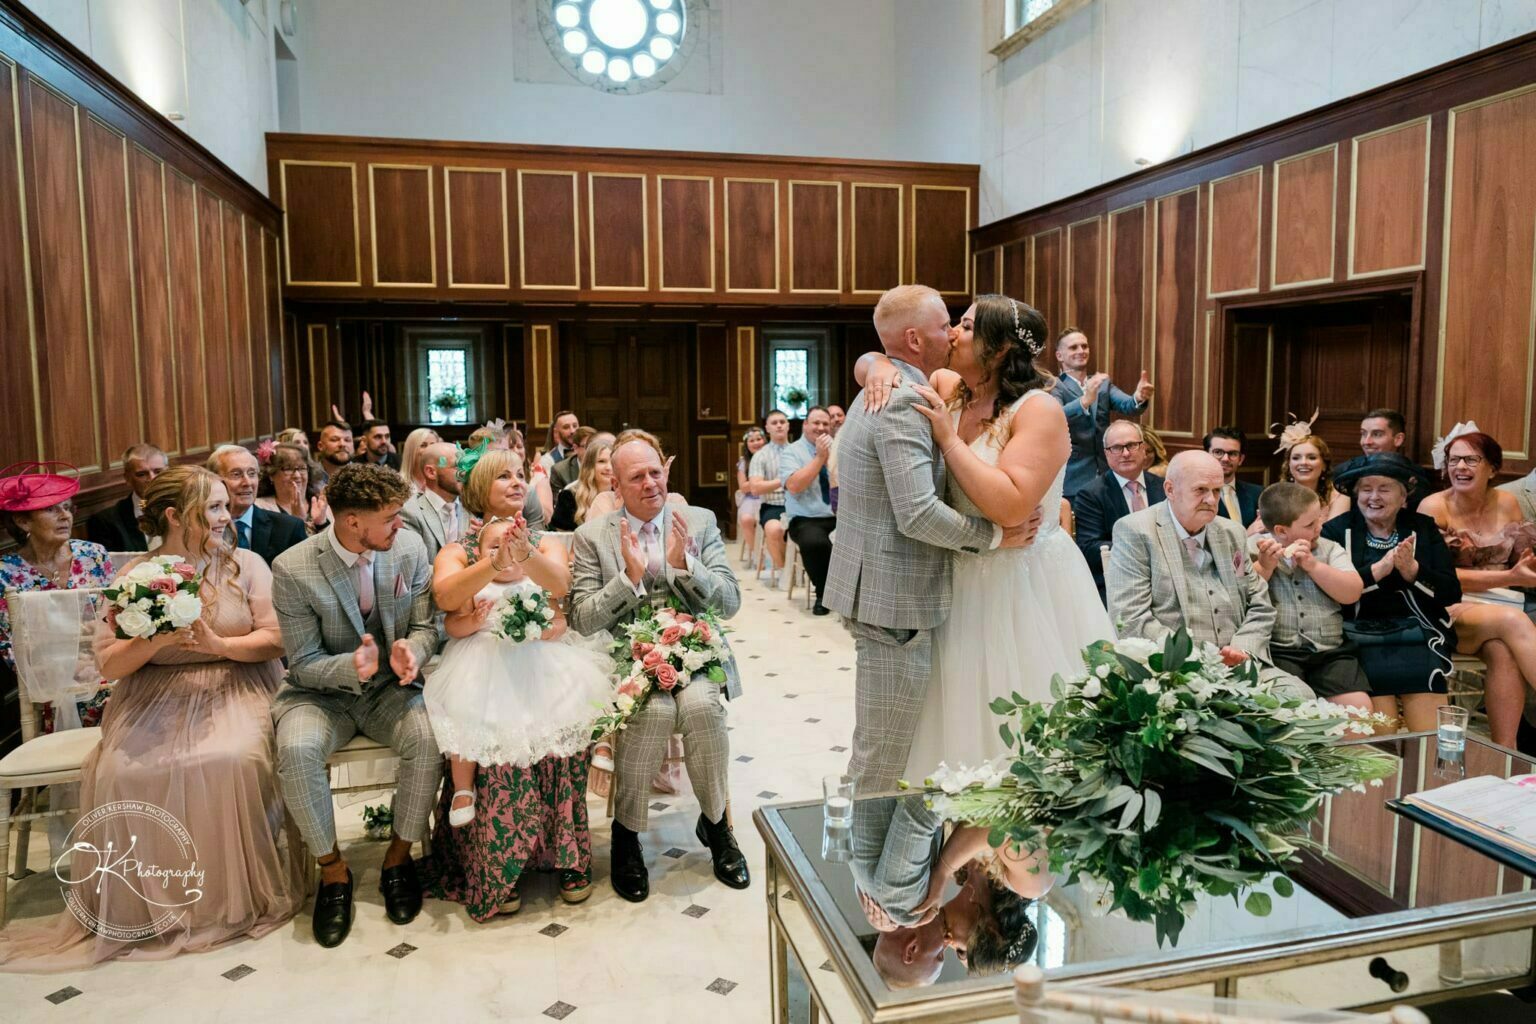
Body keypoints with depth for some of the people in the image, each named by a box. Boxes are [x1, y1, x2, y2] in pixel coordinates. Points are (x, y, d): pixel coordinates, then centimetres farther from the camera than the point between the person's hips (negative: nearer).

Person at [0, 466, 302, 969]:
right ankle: (147, 904, -2)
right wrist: (154, 640, -17)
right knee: (121, 771, -27)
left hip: (234, 688, -1)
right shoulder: (134, 575, 5)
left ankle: (239, 894, -9)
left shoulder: (246, 564, 4)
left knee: (233, 760, -32)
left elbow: (276, 639, -2)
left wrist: (217, 643, -17)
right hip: (154, 697, 2)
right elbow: (109, 663, 1)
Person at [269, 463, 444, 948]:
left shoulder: (409, 547, -8)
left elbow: (427, 625, 0)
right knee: (297, 751, -32)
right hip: (320, 691, -1)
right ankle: (332, 867, -6)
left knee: (430, 739, -28)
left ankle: (399, 855, -2)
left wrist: (412, 650, -25)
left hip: (389, 688, 2)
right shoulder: (294, 570, -16)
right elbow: (304, 664, -10)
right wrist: (352, 667, -31)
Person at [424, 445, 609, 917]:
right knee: (495, 738, -28)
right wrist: (494, 563, -27)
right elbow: (445, 596, -10)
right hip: (481, 660, -1)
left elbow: (560, 584, -8)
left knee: (563, 725, -27)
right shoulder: (456, 550, 11)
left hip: (544, 656, 1)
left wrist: (525, 554, -28)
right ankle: (494, 872, -12)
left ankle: (568, 858, -11)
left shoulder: (547, 542, 15)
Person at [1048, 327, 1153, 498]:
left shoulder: (1104, 383, 13)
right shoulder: (1054, 387, -4)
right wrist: (1085, 400, -40)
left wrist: (1139, 397, -28)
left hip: (1106, 479, 5)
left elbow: (1127, 406, -5)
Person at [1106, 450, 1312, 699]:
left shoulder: (1233, 534, 17)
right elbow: (1129, 619, -12)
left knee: (1300, 695, -18)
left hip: (1239, 666, 7)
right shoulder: (1134, 531, -4)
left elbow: (1260, 606, 18)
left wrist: (1242, 650, -3)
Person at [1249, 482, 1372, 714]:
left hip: (1330, 651, 4)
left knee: (1360, 708, -14)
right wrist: (1264, 566, -14)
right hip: (1277, 651, -3)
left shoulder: (1330, 549, 15)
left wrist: (1313, 564, -7)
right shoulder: (1255, 548, 7)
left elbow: (1352, 593, 1)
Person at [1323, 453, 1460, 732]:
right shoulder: (1336, 531, 7)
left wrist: (1411, 570, -9)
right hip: (1361, 634, -2)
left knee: (1432, 738, -11)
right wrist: (1377, 570, -14)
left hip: (1418, 634, 2)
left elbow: (1452, 593, 6)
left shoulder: (1423, 528, 15)